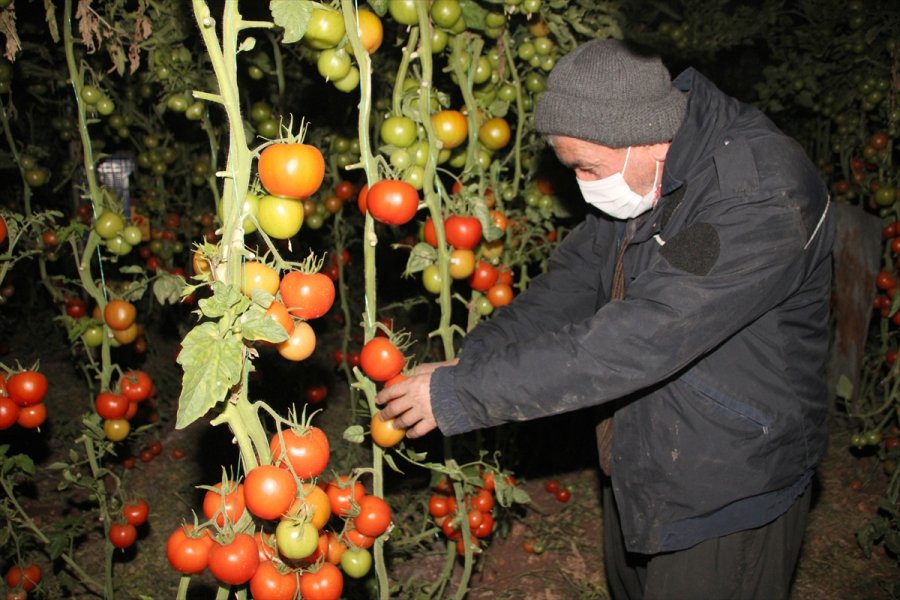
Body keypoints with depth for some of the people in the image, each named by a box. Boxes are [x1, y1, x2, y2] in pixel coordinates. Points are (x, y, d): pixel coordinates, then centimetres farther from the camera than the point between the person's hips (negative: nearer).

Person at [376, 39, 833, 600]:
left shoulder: (766, 201, -32)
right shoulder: (639, 176, -3)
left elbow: (637, 342, -37)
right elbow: (571, 283, 2)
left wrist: (462, 394, -33)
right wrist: (468, 360, -13)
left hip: (729, 498, -8)